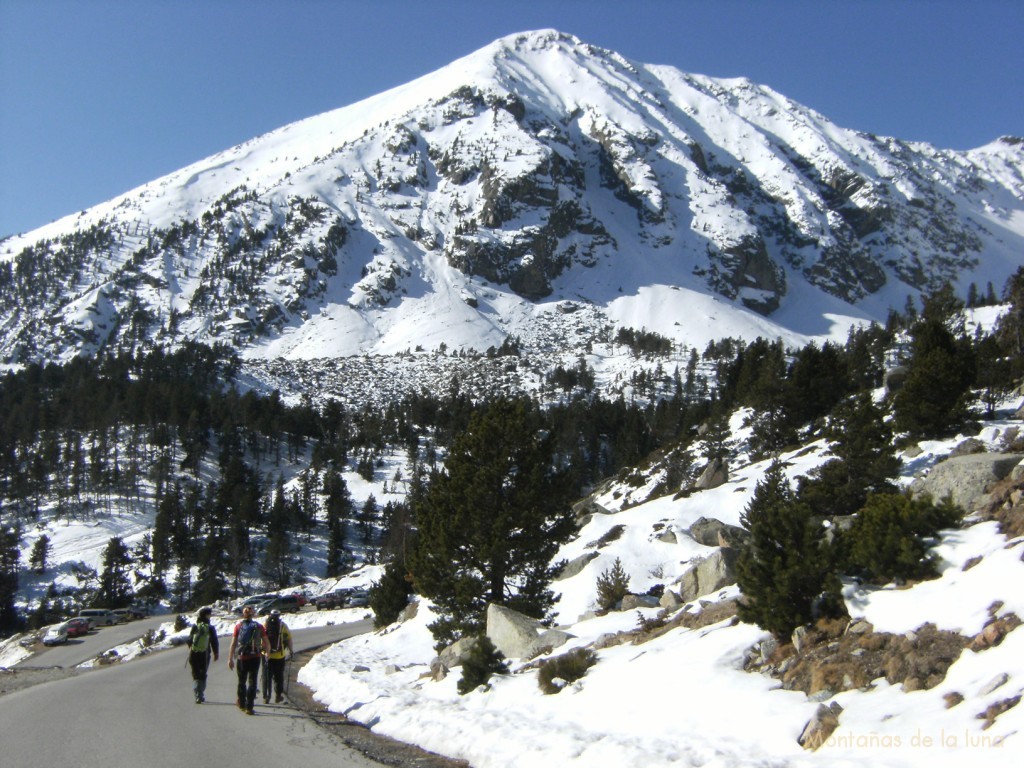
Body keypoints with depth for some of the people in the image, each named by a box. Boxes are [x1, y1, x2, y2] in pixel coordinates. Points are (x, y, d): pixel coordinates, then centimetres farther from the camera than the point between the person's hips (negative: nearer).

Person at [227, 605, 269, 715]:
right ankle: (249, 707, -3)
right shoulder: (259, 626, 2)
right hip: (255, 657, 0)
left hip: (242, 658, 1)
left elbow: (233, 644, -4)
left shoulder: (238, 626, 0)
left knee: (242, 681, 18)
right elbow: (267, 644, 1)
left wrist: (230, 659, -1)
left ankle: (242, 703, 33)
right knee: (252, 682, 3)